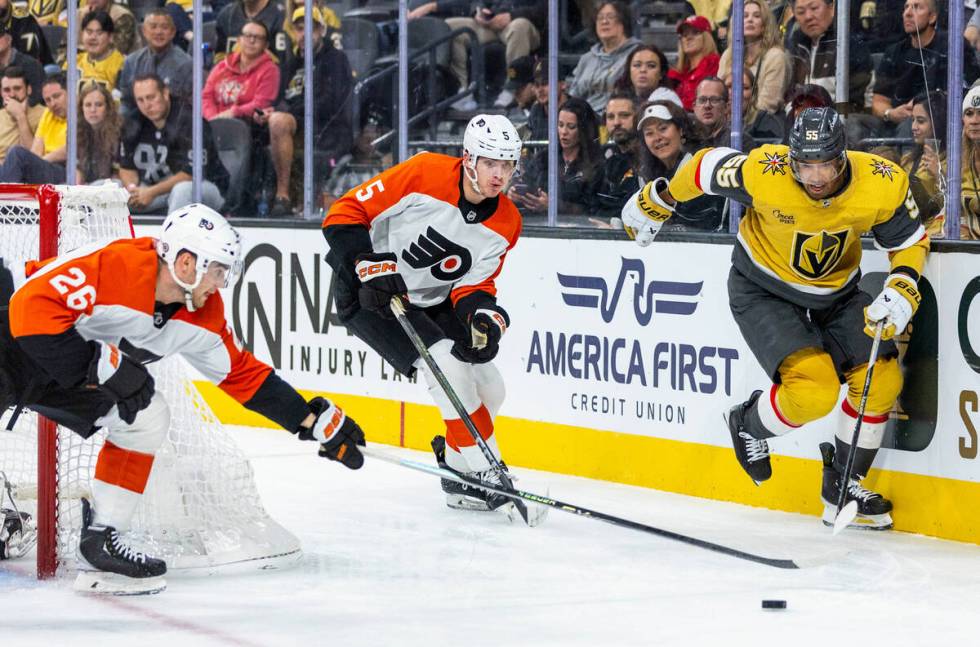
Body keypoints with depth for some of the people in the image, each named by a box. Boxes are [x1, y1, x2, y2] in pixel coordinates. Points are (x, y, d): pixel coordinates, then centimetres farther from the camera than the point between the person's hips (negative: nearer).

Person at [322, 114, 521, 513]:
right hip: (365, 293, -7)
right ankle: (481, 472, -13)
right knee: (449, 365, -22)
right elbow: (344, 215, -19)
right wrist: (372, 267, -29)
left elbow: (473, 285, -5)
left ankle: (454, 461, 27)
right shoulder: (423, 174, -23)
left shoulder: (505, 224, -6)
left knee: (489, 387, 2)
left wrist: (485, 315, -27)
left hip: (431, 301, 7)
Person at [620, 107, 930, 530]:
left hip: (836, 291, 5)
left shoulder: (882, 184, -23)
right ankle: (748, 425, 11)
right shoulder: (764, 173, -31)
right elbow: (706, 167, -12)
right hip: (762, 290, -5)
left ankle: (841, 489, 14)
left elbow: (911, 241, -5)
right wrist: (656, 202, 4)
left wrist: (901, 292, -23)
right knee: (813, 391, -23)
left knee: (881, 380, -7)